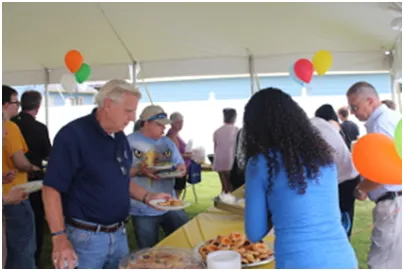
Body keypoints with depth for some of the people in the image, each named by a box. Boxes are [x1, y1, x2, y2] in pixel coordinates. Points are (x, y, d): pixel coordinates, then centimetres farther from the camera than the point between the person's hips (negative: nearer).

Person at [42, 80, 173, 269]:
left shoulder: (120, 137, 7)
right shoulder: (73, 135, -18)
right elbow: (51, 189, -20)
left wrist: (146, 196, 2)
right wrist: (59, 236, -25)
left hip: (119, 234, 8)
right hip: (85, 237, -7)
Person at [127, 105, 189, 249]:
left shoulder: (167, 142, 10)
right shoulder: (129, 142, -8)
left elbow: (180, 164, 13)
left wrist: (181, 169, -11)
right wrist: (139, 171, -28)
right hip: (143, 210, -4)